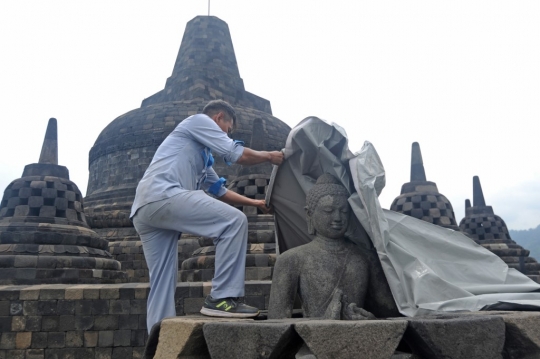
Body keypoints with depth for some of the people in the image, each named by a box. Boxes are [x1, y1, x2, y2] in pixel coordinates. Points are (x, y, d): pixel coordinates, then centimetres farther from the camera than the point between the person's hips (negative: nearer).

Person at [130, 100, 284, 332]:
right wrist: (269, 156, 18)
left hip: (144, 209, 10)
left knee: (162, 284, 8)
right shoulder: (199, 121, 10)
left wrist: (254, 202, 39)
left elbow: (220, 190, 40)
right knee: (234, 221, -12)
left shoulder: (201, 154, 35)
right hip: (161, 195, -10)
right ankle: (222, 298, -12)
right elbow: (237, 155, 2)